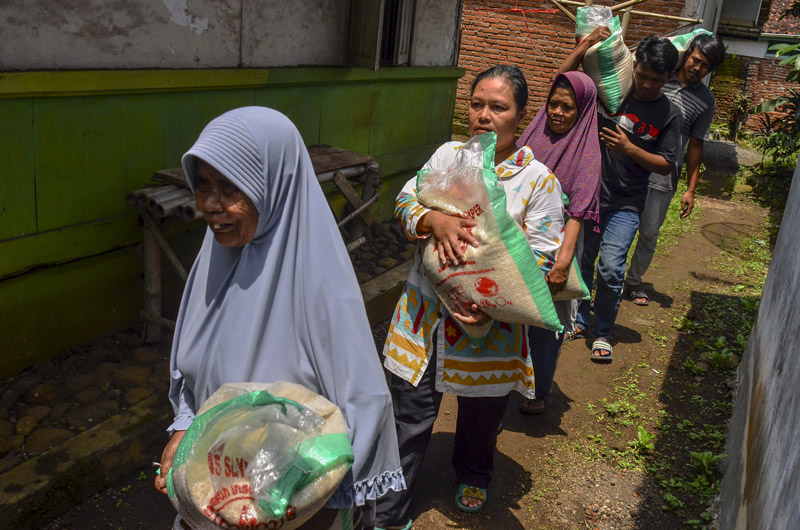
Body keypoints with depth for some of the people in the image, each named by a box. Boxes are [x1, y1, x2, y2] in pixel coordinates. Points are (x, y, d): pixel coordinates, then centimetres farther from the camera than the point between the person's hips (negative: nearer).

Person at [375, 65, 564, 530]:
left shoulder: (539, 180, -8)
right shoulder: (448, 155, 3)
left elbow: (541, 256, -11)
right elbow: (407, 200, -2)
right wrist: (437, 220, -25)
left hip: (490, 322, -1)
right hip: (425, 314, 2)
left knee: (482, 415, 22)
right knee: (410, 417, 9)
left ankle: (473, 475, 55)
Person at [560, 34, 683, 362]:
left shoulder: (669, 114, -1)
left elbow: (667, 165, -2)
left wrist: (629, 149, -15)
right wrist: (586, 44, -6)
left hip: (624, 205, -2)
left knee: (611, 268, -11)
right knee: (581, 262, 10)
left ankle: (603, 333, 8)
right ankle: (580, 321, 30)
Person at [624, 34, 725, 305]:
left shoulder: (706, 102, 4)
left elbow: (695, 146, 6)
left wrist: (690, 189, 4)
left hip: (662, 179, 1)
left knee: (649, 233, 10)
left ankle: (634, 280, 29)